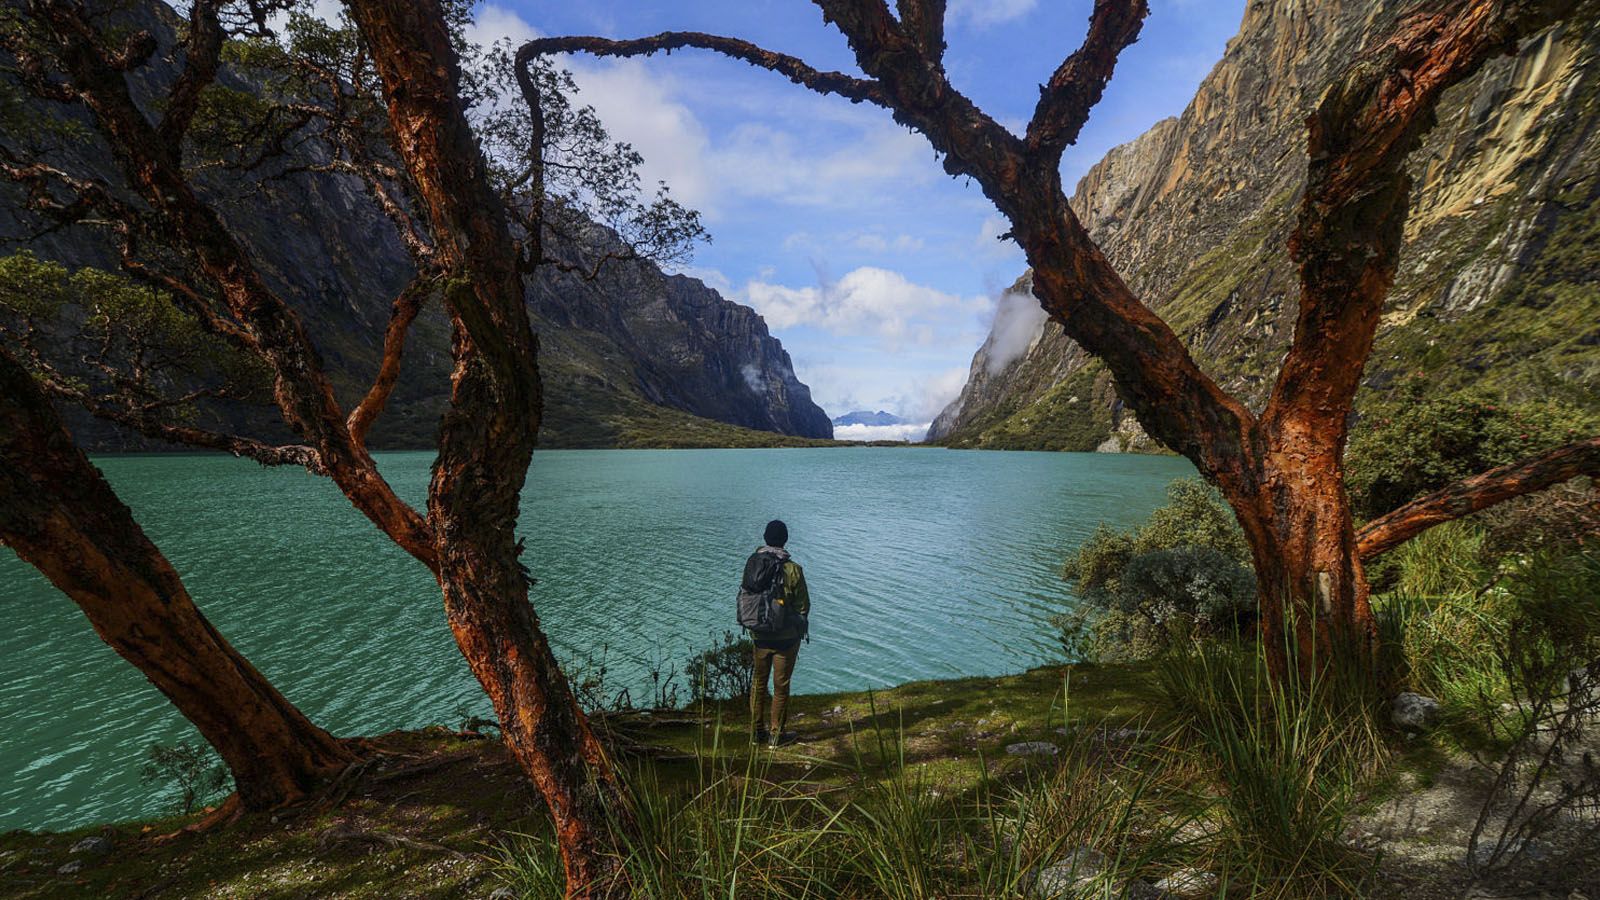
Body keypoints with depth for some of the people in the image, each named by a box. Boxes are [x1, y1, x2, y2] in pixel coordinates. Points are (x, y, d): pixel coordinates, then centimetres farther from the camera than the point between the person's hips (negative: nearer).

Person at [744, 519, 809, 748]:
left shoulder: (752, 563, -5)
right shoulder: (792, 569, -17)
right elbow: (803, 605, -9)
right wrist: (801, 628, 8)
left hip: (759, 635, 4)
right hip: (786, 636, -3)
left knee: (758, 682, 17)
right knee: (781, 685, 9)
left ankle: (757, 730, 27)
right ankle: (776, 734, 17)